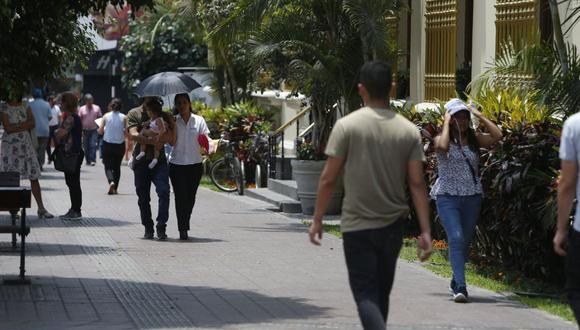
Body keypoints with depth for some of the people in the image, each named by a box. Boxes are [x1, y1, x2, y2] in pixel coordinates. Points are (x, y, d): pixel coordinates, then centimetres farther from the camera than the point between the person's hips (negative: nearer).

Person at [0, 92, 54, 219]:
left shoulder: (25, 106, 9)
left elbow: (32, 123, -2)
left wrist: (17, 126, -14)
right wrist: (24, 125, -8)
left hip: (26, 145, 4)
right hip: (10, 146, -4)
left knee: (34, 177, 1)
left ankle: (41, 209, 4)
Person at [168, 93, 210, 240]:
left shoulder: (199, 120, 6)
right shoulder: (173, 121, 5)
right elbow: (172, 141, -6)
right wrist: (174, 125, -14)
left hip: (195, 163, 1)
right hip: (177, 164, -1)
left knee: (190, 197, 6)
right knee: (180, 196, -8)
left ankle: (184, 226, 23)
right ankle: (183, 229, -8)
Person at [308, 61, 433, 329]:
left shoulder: (347, 126, -9)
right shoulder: (409, 130, 0)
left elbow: (329, 179, -8)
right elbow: (417, 184, -3)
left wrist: (317, 220, 2)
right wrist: (425, 231, -1)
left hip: (357, 226, -4)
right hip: (393, 226, 4)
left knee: (366, 296, -4)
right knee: (381, 294, 18)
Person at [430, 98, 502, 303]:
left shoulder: (474, 139, 7)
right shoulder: (441, 139, -3)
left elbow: (497, 136, -10)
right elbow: (442, 146, -28)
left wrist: (479, 116, -4)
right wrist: (447, 123, -15)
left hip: (472, 197, 4)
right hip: (447, 196, -4)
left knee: (465, 241, 11)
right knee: (456, 238, -19)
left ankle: (455, 283, 30)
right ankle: (460, 287, -24)